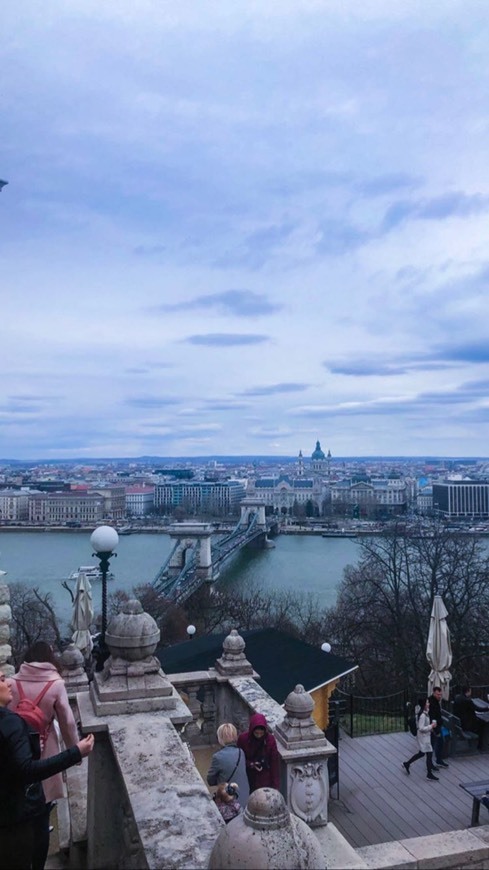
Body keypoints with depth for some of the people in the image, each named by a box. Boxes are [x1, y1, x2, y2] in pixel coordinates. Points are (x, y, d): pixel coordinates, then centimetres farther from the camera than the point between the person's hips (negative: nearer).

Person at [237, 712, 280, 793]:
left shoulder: (270, 740, -15)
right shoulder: (243, 738, -15)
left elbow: (274, 762, -8)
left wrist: (275, 784, -7)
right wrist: (250, 764, -20)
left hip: (265, 779, -1)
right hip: (248, 778, 1)